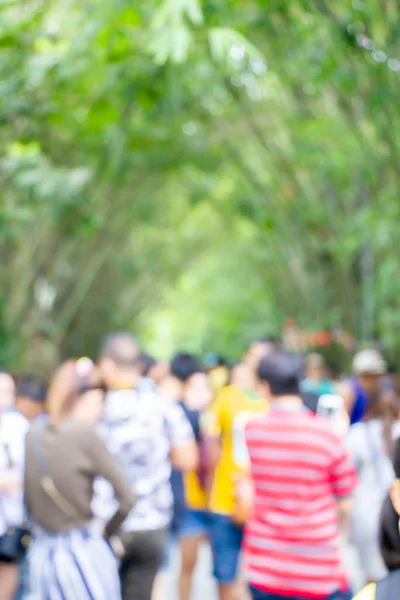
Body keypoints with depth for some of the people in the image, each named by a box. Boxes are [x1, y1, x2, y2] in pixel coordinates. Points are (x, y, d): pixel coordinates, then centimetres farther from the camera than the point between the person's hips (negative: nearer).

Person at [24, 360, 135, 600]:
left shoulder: (35, 433, 3)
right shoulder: (85, 434, -15)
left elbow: (29, 501, 10)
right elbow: (126, 498, -14)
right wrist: (108, 532, 3)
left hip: (42, 551, 6)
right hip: (83, 551, -6)